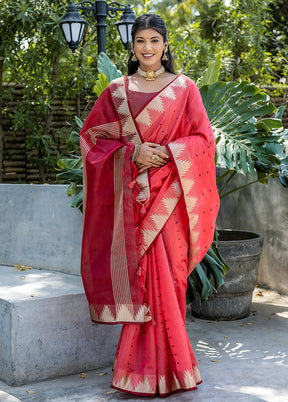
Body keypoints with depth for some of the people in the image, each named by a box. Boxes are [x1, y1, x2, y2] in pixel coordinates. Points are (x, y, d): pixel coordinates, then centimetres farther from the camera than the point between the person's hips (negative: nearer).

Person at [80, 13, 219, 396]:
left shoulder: (183, 88, 7)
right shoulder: (117, 90, 11)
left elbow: (203, 138, 4)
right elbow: (92, 135, 9)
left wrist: (167, 153, -13)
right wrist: (133, 152, -7)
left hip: (169, 194, -1)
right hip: (131, 194, 1)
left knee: (166, 274, -3)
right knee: (139, 273, 0)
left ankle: (165, 361, 9)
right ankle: (146, 366, 9)